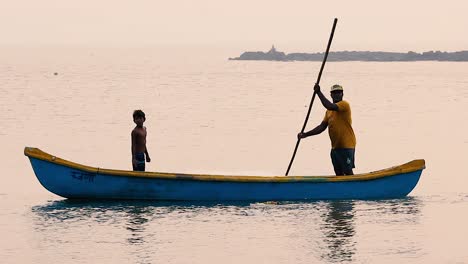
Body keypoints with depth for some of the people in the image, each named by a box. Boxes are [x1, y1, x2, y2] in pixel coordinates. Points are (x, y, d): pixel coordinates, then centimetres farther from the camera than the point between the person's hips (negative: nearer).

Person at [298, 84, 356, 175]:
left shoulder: (344, 104, -9)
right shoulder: (329, 111, 17)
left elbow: (330, 106, -27)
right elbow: (322, 127, 13)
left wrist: (318, 92, -22)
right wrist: (305, 134, 4)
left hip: (347, 145, -9)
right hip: (335, 146, 9)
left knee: (348, 171, -10)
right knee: (338, 173, 11)